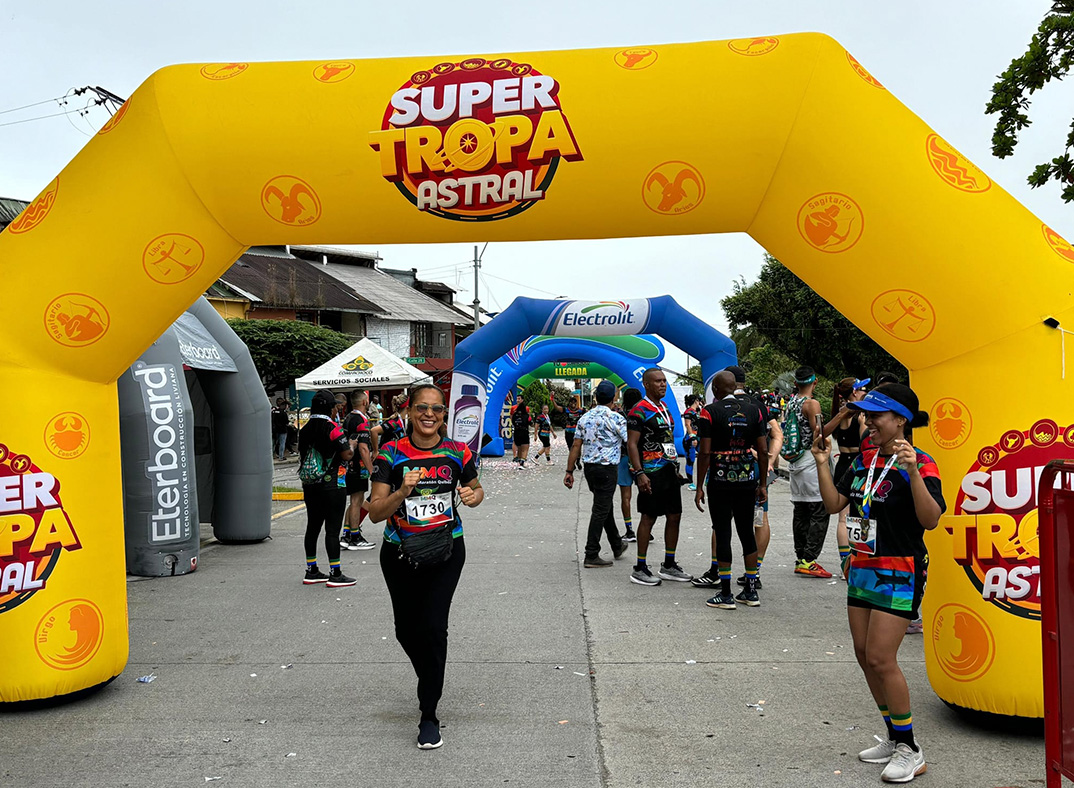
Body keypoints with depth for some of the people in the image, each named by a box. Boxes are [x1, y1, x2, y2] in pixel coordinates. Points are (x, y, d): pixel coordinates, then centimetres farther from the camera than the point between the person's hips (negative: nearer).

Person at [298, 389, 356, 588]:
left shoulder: (305, 430, 8)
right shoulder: (333, 428, -14)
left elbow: (302, 455, 16)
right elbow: (347, 455, -15)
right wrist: (351, 446, 3)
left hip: (309, 486, 7)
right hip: (332, 486, -7)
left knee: (313, 526, 13)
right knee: (332, 528, -3)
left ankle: (311, 571, 21)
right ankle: (335, 574, 0)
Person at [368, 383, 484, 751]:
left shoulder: (457, 452, -4)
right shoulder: (391, 454, -8)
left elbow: (476, 489, 14)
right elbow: (375, 512, -10)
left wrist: (474, 496, -9)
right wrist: (402, 492, -28)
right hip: (400, 553, 1)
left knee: (432, 627, -13)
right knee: (406, 630, 14)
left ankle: (429, 715, 2)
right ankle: (431, 683, 45)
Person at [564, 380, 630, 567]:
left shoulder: (584, 418, 6)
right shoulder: (616, 418, -11)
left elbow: (576, 446, 4)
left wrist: (569, 471, 7)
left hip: (588, 467, 6)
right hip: (607, 468, -6)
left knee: (605, 506, 20)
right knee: (600, 510, -2)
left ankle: (617, 545, 36)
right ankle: (591, 555, -2)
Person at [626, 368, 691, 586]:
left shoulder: (664, 408, 16)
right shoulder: (639, 411, -12)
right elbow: (631, 444, -16)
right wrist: (639, 473, -23)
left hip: (669, 470, 9)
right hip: (651, 473, -9)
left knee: (674, 516, 10)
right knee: (648, 518, -3)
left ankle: (668, 565, 22)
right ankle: (640, 569, 6)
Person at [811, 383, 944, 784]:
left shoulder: (919, 463, -13)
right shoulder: (864, 459, 9)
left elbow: (930, 519, -25)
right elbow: (834, 503, 11)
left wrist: (912, 471, -35)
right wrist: (822, 463, 2)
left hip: (899, 573, -8)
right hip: (863, 567, 8)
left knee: (881, 658, -9)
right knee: (864, 655, 11)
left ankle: (910, 750, 8)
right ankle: (894, 737, 27)